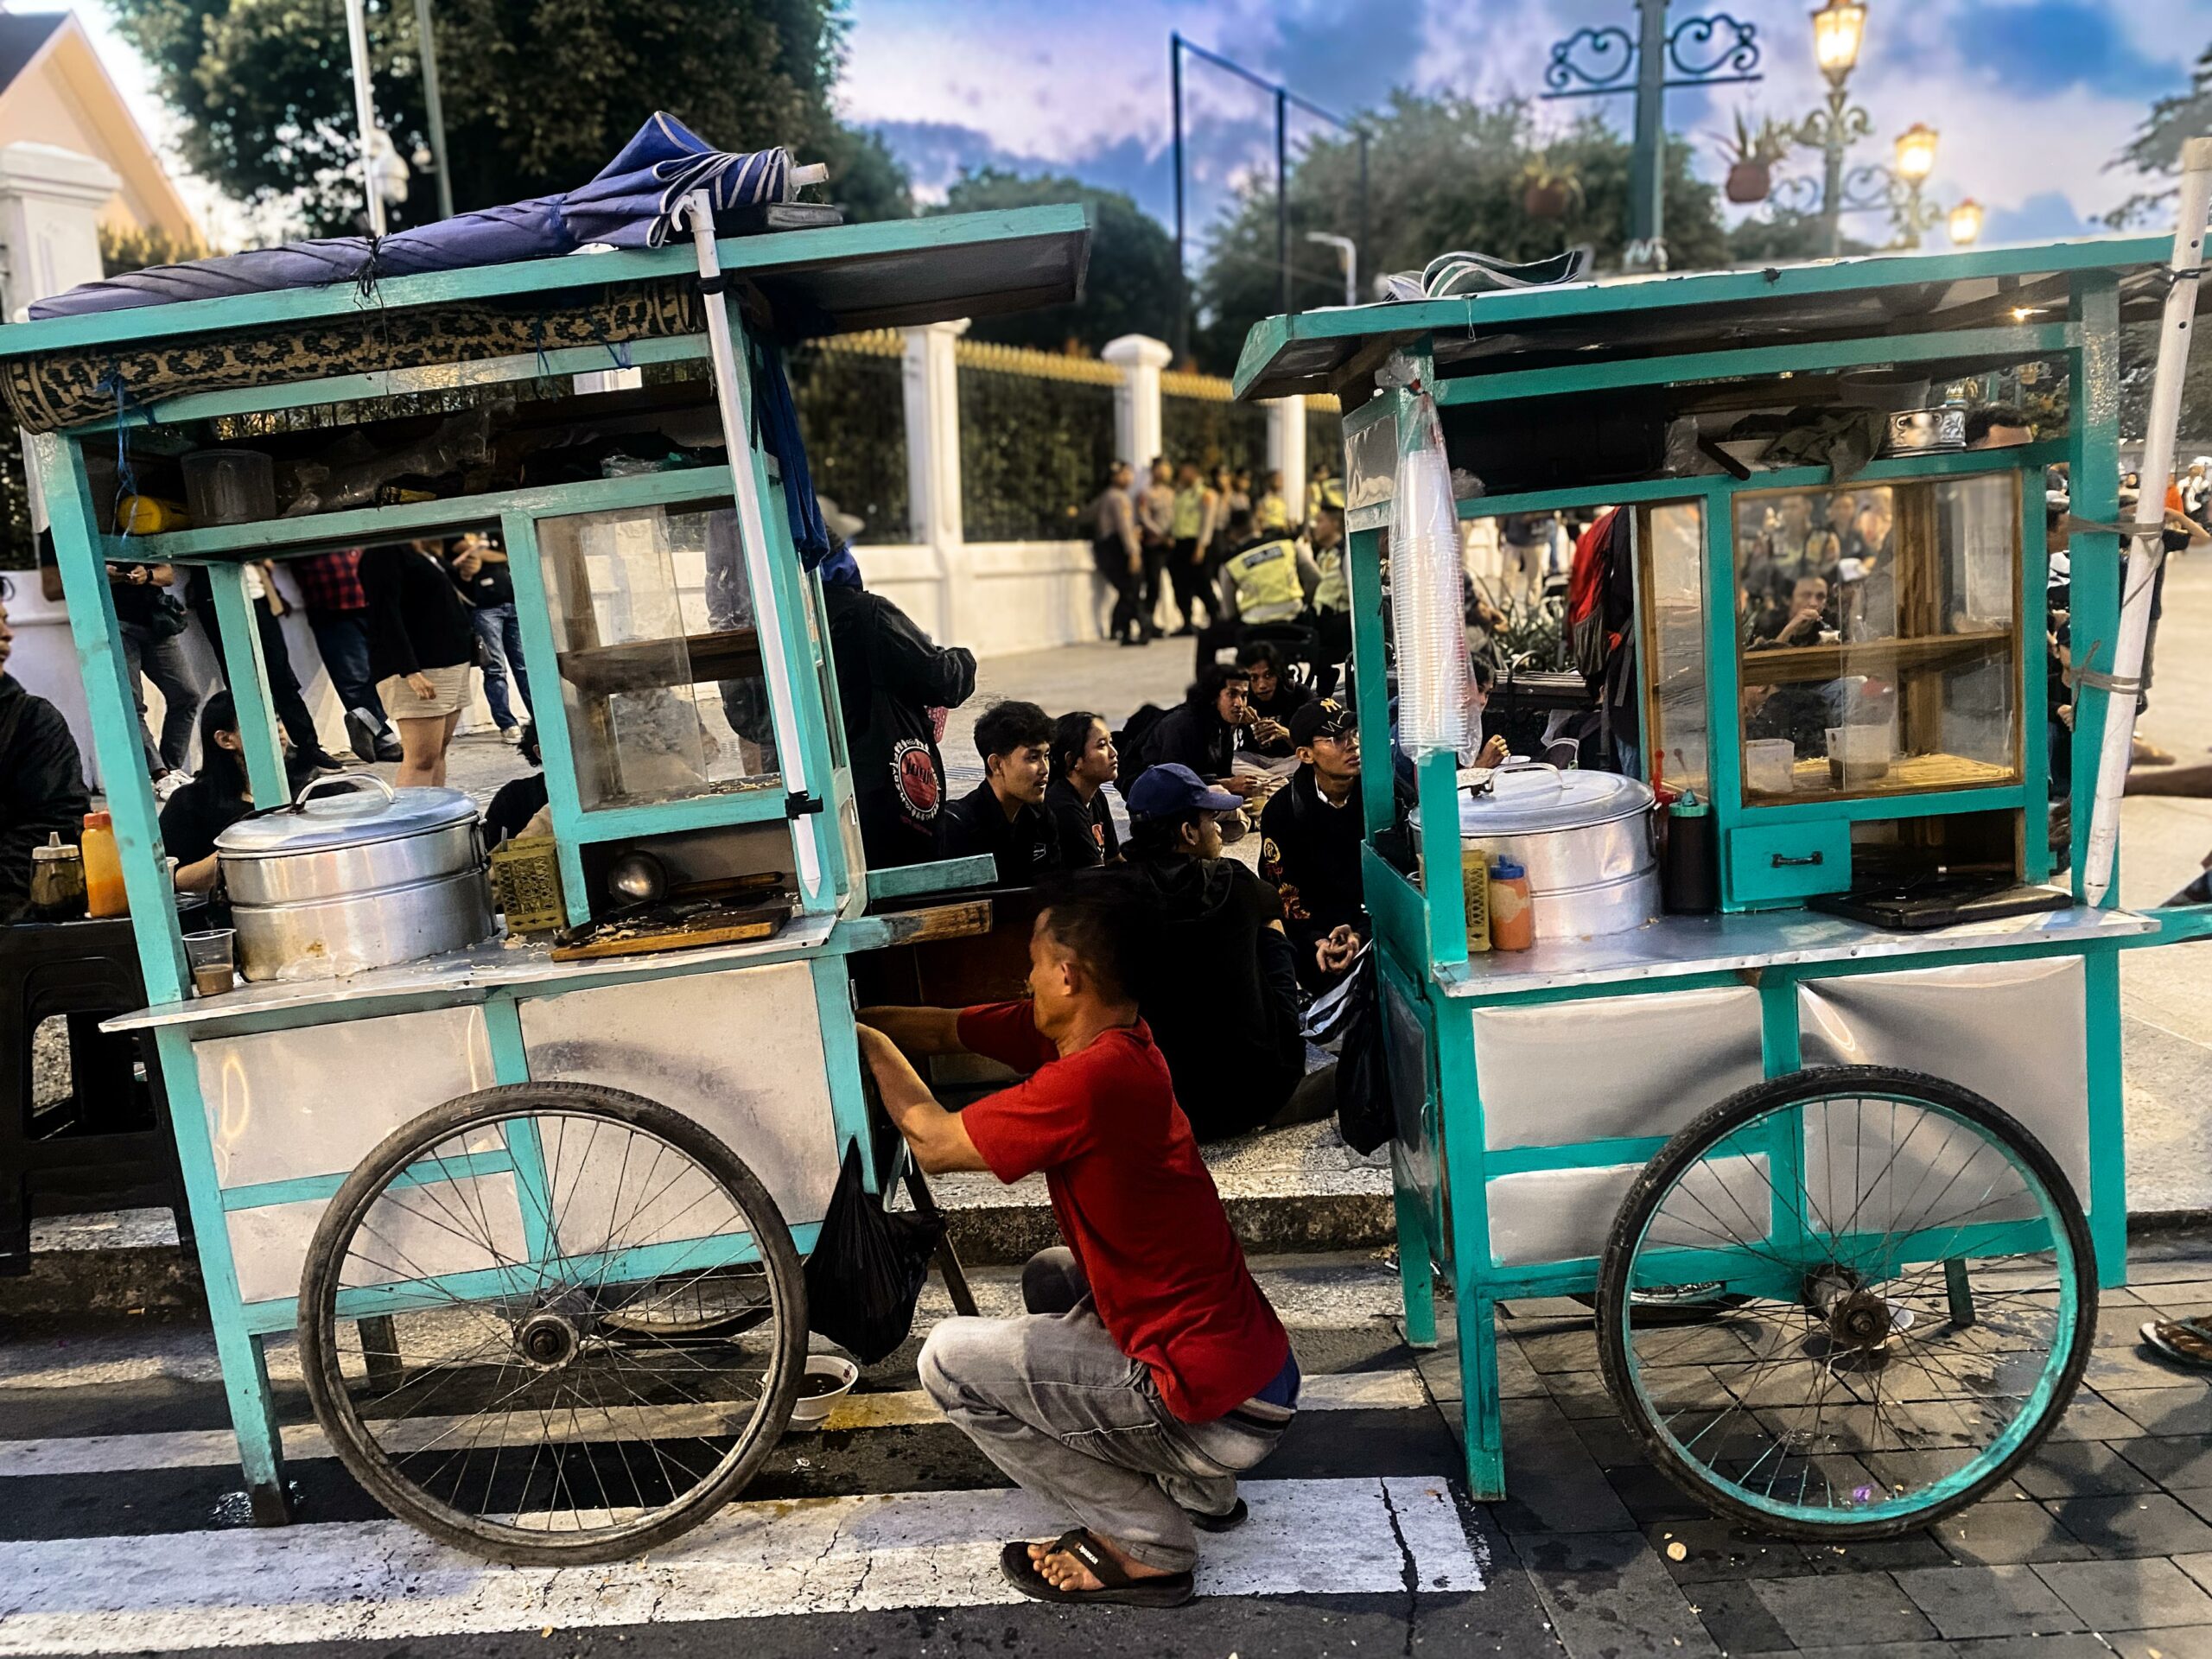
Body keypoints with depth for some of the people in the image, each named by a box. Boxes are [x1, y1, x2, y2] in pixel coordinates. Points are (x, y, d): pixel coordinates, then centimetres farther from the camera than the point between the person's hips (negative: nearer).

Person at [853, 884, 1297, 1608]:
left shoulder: (1092, 1079, -25)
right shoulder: (1101, 1031, 1)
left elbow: (934, 1143, -13)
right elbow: (946, 1030, 11)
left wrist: (872, 1046, 2)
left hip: (1222, 1410, -9)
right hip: (1256, 1366, 9)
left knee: (949, 1361, -4)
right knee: (1051, 1277, 28)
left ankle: (1146, 1544, 3)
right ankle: (1197, 1487, 25)